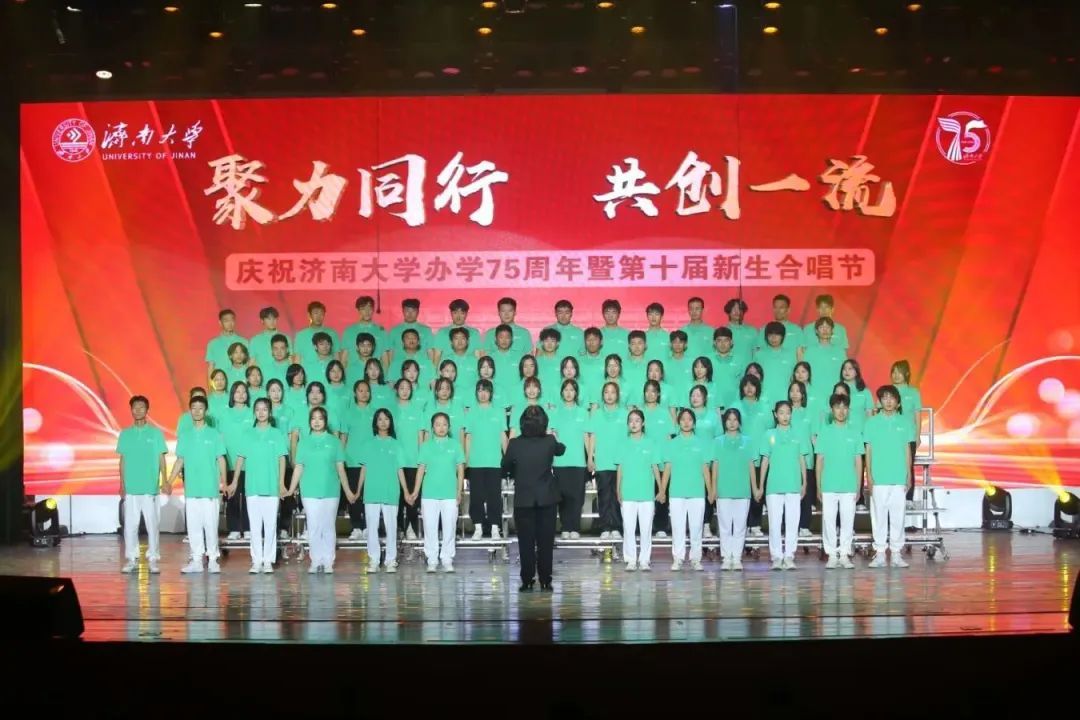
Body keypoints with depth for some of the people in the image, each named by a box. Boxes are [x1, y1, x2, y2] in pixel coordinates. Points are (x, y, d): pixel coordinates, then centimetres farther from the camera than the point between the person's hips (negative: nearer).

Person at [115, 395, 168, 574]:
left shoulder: (155, 433, 3)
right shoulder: (125, 434, 7)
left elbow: (161, 458, 3)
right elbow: (123, 460, 10)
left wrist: (164, 481, -6)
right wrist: (122, 484, 5)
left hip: (150, 487, -2)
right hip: (131, 487, 2)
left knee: (152, 523, -2)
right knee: (130, 524, 2)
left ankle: (153, 559, 3)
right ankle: (131, 559, 8)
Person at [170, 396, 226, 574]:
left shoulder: (214, 434, 2)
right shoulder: (184, 435, 9)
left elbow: (221, 459, 1)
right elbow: (180, 461, 12)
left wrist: (223, 481, -9)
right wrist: (169, 482, 3)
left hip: (210, 488, -3)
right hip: (191, 489, 3)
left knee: (210, 524, -2)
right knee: (193, 525, 4)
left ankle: (213, 559, 6)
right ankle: (196, 560, 9)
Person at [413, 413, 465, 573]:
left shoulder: (455, 445, 6)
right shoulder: (426, 446, 6)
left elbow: (460, 470, 6)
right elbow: (421, 470, 6)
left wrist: (459, 491, -1)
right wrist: (415, 492, 0)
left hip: (450, 494, 0)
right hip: (429, 494, 0)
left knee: (449, 527, 0)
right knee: (430, 528, 1)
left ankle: (447, 560, 8)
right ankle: (432, 560, 8)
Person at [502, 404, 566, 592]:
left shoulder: (514, 444, -13)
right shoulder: (549, 442, -10)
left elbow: (505, 467, 1)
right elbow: (561, 450, 14)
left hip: (523, 499, -1)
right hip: (547, 499, 1)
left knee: (526, 543, 6)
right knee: (545, 542, 8)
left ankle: (527, 581, 6)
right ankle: (545, 581, 8)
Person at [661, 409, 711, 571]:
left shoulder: (702, 444, 8)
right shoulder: (671, 444, 8)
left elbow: (705, 469, 8)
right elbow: (667, 469, 6)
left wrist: (711, 491, 2)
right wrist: (662, 490, -3)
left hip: (697, 492, 0)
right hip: (676, 493, 0)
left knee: (696, 527, 1)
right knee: (678, 527, 0)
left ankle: (695, 559, 7)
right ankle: (677, 559, 4)